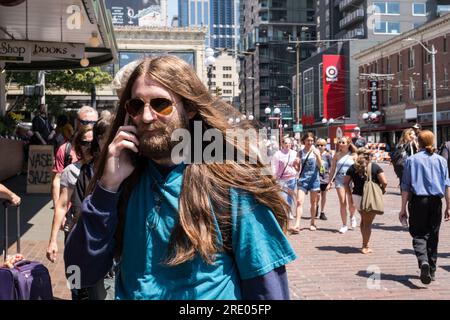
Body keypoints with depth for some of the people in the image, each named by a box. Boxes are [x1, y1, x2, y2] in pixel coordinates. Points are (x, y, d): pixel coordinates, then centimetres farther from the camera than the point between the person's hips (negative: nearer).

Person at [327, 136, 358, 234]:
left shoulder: (353, 155, 2)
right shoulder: (337, 155, 6)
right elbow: (333, 169, 10)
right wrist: (330, 182, 6)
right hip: (339, 179, 1)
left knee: (351, 204, -5)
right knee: (342, 203, -3)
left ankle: (352, 216, 30)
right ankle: (344, 225, 7)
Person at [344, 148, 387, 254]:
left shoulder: (353, 167, 4)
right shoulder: (375, 167, -6)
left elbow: (345, 182, 2)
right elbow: (384, 182, -13)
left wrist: (350, 194, 10)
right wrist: (382, 189, 6)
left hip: (357, 197, 4)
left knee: (363, 220, 23)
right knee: (368, 222, 6)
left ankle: (365, 243, 28)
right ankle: (365, 247, 10)